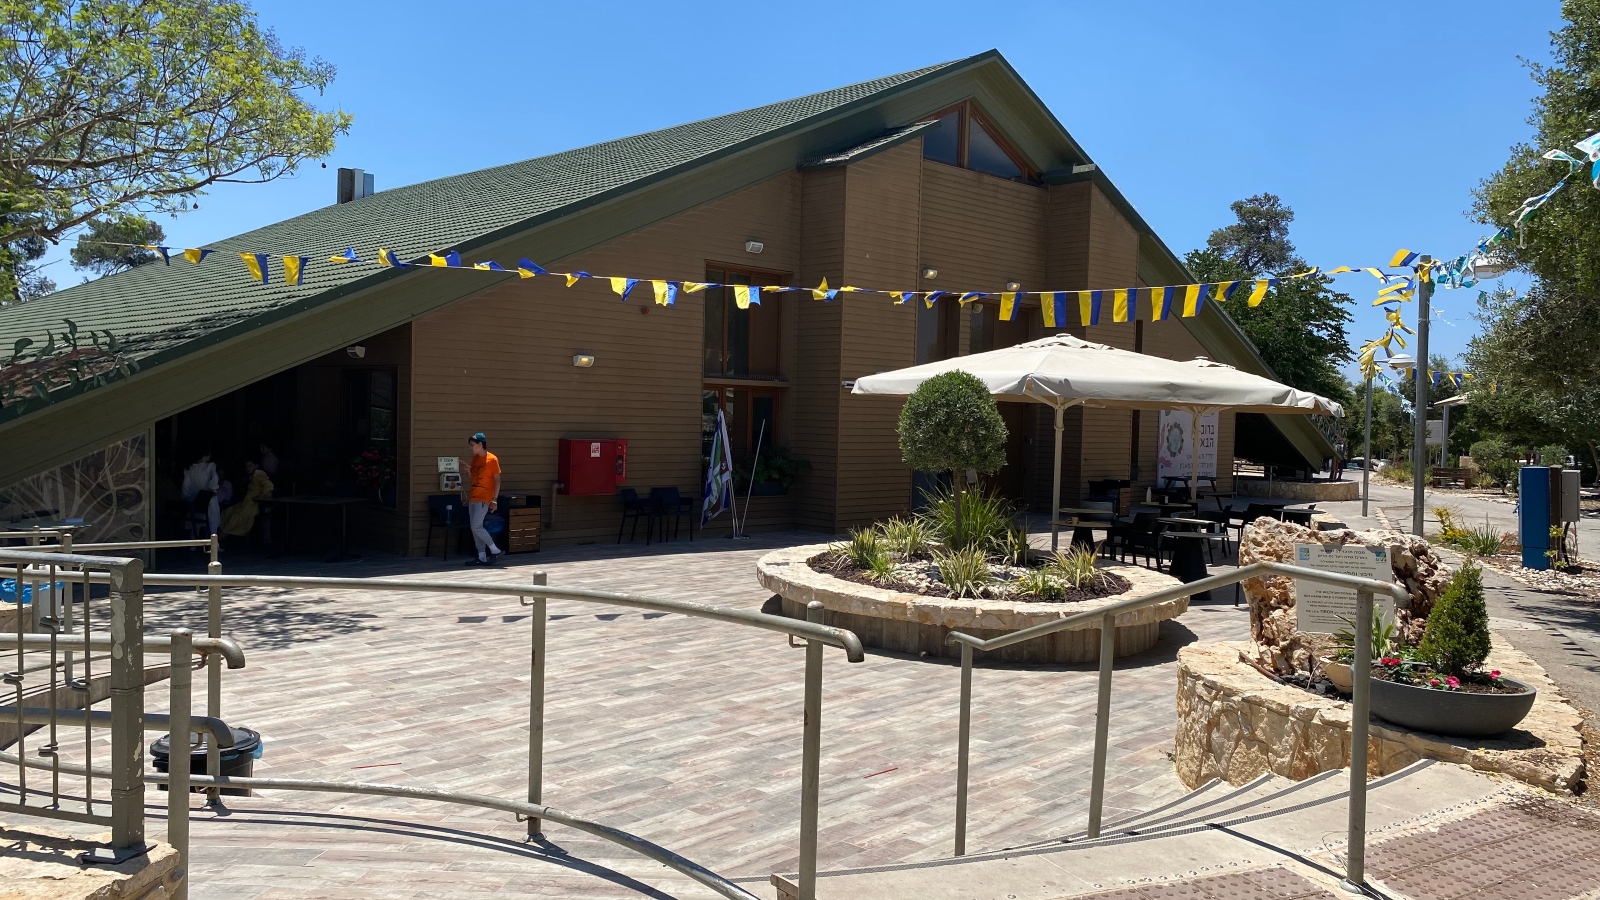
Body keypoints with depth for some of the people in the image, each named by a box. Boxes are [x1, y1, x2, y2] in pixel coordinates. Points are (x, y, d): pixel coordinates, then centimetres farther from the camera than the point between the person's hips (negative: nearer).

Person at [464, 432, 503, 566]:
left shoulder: (492, 459, -9)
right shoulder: (475, 458, 13)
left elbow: (497, 480, -9)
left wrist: (495, 499, -13)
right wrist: (469, 471, 2)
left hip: (483, 499, -8)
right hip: (473, 497, 8)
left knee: (476, 527, -13)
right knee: (475, 528, 6)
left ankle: (495, 551, 0)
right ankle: (482, 557, 10)